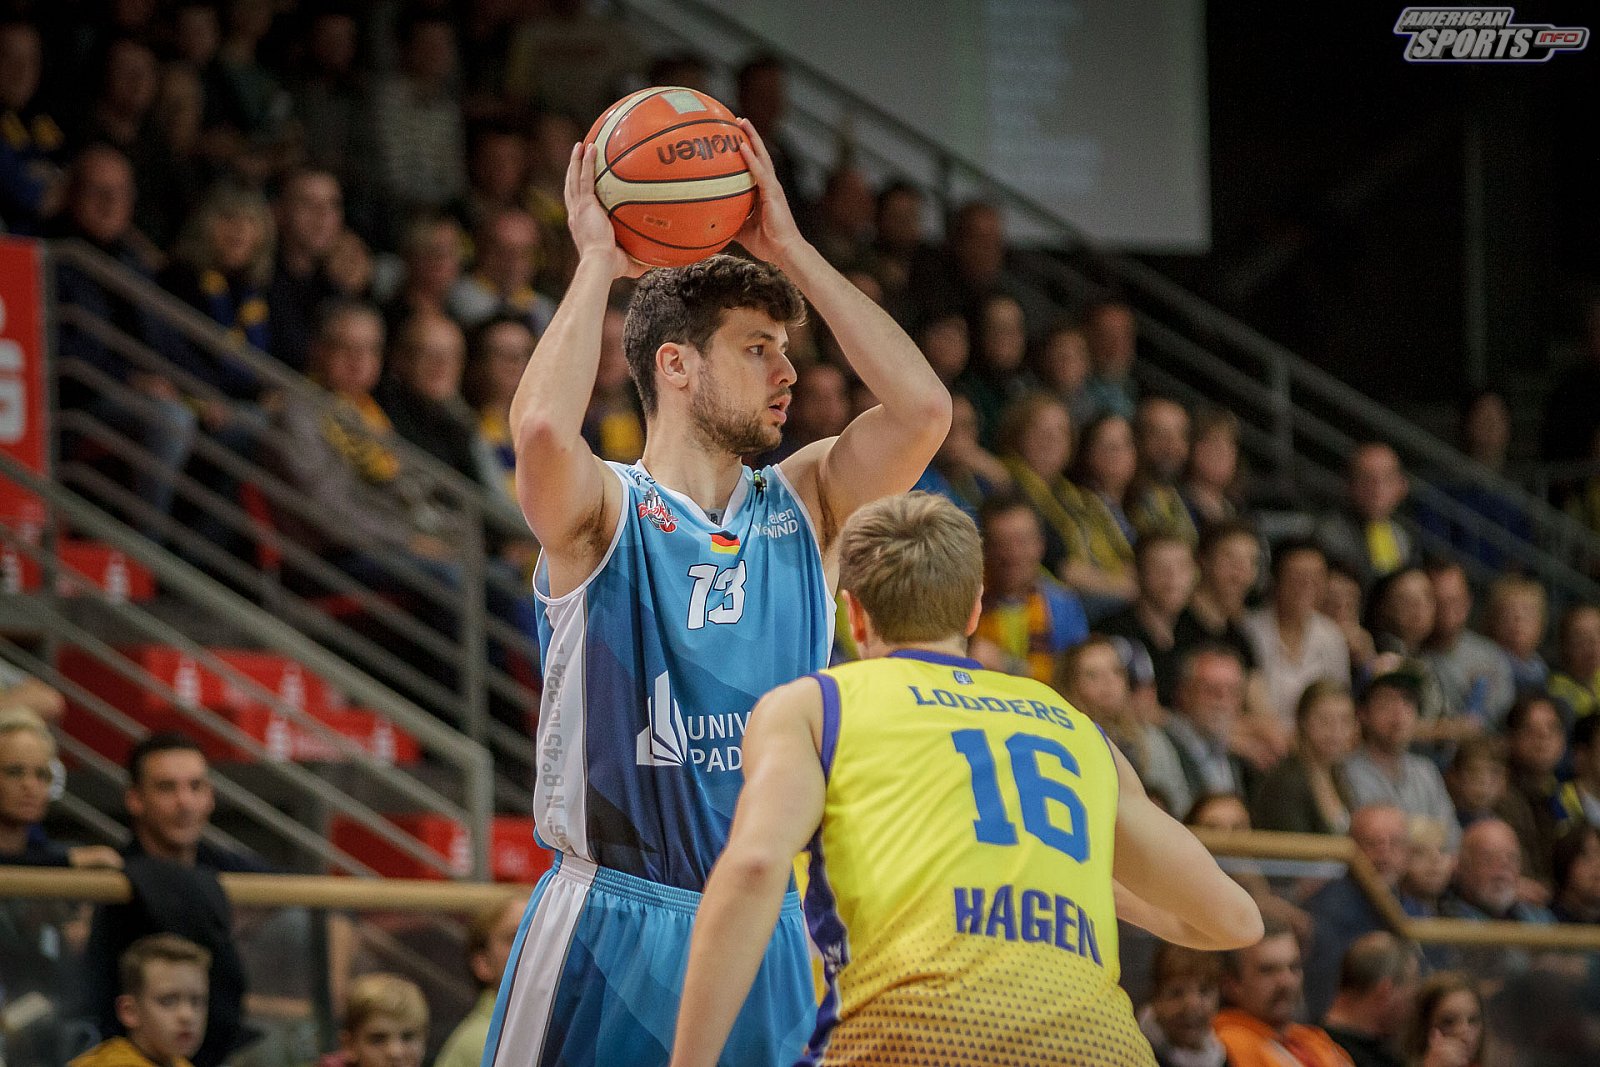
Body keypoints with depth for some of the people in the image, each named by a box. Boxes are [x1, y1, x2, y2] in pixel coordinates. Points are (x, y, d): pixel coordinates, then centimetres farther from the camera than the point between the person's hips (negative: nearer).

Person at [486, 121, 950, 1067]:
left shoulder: (801, 509, 11)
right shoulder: (601, 512, -2)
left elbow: (922, 407, -3)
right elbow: (544, 428, -25)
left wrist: (791, 252, 0)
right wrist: (598, 263, -11)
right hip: (612, 927, -4)